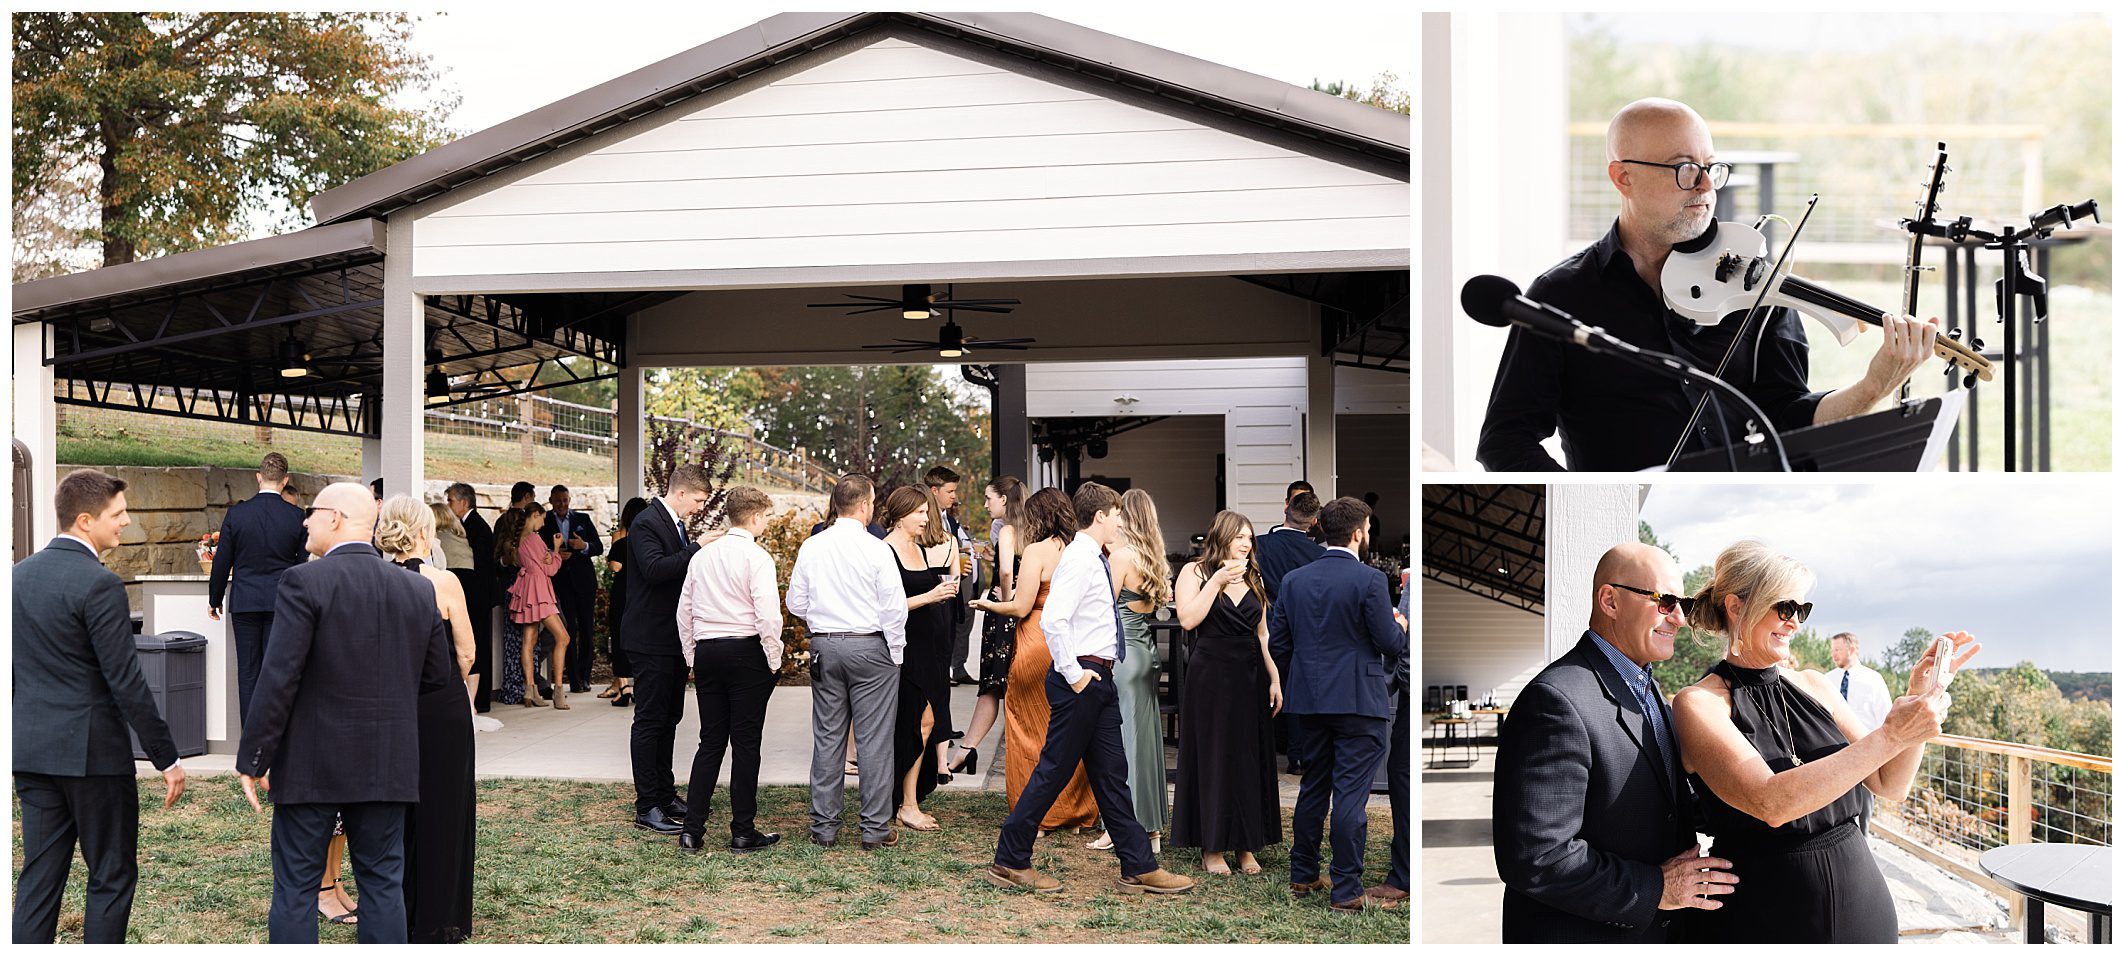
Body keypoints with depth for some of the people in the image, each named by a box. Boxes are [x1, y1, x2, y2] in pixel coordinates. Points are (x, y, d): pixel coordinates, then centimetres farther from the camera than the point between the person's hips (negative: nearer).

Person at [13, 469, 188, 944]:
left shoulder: (19, 575, 8)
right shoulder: (99, 584, -17)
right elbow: (126, 683, -18)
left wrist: (18, 739, 23)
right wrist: (167, 758, -13)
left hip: (32, 751, 7)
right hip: (92, 751, -7)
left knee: (40, 874, 11)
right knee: (112, 876, 4)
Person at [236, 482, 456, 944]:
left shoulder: (305, 581, -11)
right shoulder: (419, 590, 3)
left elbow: (278, 678, -15)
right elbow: (439, 675, 9)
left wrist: (252, 760, -8)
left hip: (311, 765, -4)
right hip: (388, 766, 4)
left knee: (296, 888, 6)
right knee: (383, 883, 11)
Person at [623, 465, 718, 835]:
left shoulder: (675, 524, 14)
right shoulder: (646, 523, -15)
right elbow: (654, 568, -30)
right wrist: (697, 547, -27)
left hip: (674, 637, 10)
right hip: (651, 640, -10)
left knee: (669, 718, 16)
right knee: (649, 721, -4)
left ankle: (665, 794, 27)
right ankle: (646, 807, 0)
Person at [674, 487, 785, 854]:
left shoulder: (701, 556, 10)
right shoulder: (756, 557, -10)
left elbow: (684, 611, 14)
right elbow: (768, 615, -17)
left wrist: (691, 657, 21)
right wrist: (774, 660, -6)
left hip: (707, 652, 6)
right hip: (746, 651, -6)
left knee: (711, 741, 11)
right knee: (746, 742, 2)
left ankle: (692, 829, 8)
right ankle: (743, 832, 7)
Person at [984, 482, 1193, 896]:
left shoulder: (1094, 560, 15)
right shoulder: (1079, 559, -15)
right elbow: (1054, 619, -26)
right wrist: (1073, 673, -22)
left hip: (1098, 679, 10)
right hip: (1081, 679, -10)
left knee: (1112, 775, 11)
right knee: (1054, 770, -2)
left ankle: (1139, 867, 16)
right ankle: (1009, 862, 8)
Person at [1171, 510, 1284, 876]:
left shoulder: (1254, 579, 13)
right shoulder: (1194, 572, 0)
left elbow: (1263, 634, 14)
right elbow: (1188, 619, -16)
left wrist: (1275, 678, 8)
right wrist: (1217, 579, -17)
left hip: (1250, 677, 4)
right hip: (1210, 677, -4)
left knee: (1250, 759, 5)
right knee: (1213, 758, 1)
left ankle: (1246, 845, 14)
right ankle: (1212, 848, 8)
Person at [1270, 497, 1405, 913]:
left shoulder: (1294, 579, 3)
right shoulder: (1369, 580, -14)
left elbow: (1277, 639, 6)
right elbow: (1391, 644, -12)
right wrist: (1400, 626, 10)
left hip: (1312, 701, 6)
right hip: (1359, 700, -6)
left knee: (1312, 786, 17)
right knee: (1350, 794, -2)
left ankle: (1303, 874, 27)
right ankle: (1346, 890, 1)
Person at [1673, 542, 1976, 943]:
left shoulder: (1813, 686, 5)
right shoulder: (1699, 703, -13)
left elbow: (1890, 785, 8)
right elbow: (1771, 803, -26)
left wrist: (1919, 696, -6)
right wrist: (1890, 736, -24)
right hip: (1766, 918, -5)